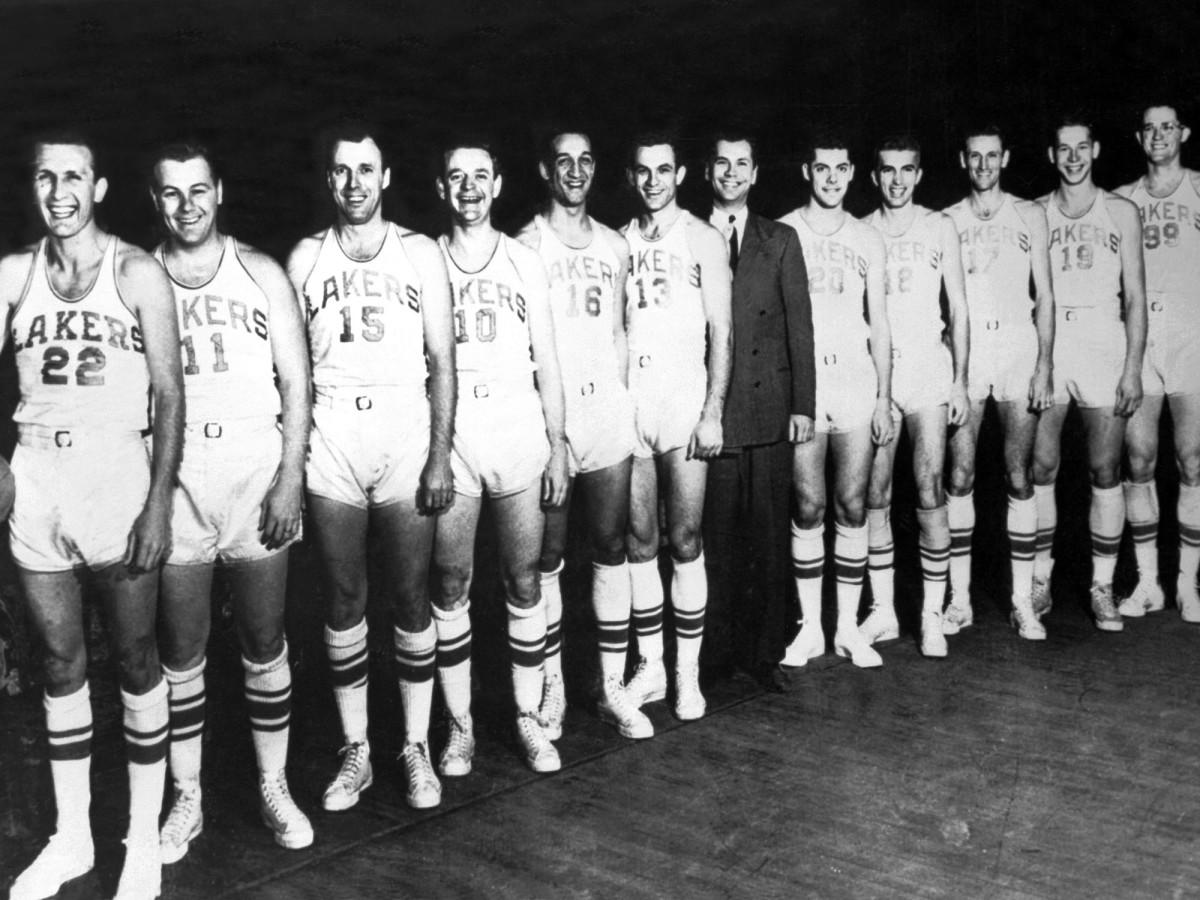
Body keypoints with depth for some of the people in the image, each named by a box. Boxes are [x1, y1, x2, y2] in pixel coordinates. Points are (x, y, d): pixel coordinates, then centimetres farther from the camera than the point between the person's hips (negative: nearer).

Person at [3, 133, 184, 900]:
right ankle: (72, 837, 25)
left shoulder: (137, 273, -2)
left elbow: (170, 393, -4)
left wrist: (160, 503, -10)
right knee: (62, 662, 12)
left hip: (115, 471, -3)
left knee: (135, 658, 5)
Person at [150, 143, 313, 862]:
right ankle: (187, 799, 17)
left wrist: (291, 478, -6)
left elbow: (296, 382, 4)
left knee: (265, 640, 6)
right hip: (173, 472, 0)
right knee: (182, 647, 5)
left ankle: (275, 787, 19)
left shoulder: (260, 273, 6)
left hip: (256, 464, 0)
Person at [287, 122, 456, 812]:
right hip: (331, 441, 1)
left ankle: (417, 748, 14)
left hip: (406, 434, -1)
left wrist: (440, 456, -5)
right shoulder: (305, 258, 9)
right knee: (345, 598, 6)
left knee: (411, 595, 2)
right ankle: (356, 751, 17)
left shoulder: (420, 253, 5)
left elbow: (442, 361, 3)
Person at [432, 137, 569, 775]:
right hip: (449, 437, -1)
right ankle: (459, 725, 13)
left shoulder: (524, 262, 10)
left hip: (519, 433, 1)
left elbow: (547, 363, 9)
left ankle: (528, 717, 16)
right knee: (451, 584, 2)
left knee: (523, 580, 4)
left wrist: (558, 447, 4)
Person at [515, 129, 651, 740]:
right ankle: (552, 689, 11)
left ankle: (613, 687, 13)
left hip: (608, 409, 4)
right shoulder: (526, 245, -1)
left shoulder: (614, 246, 14)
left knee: (611, 547, 6)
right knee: (547, 557, 2)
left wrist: (623, 402, 9)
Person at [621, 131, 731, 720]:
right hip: (628, 403, 3)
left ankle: (689, 673, 8)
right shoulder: (619, 241, 11)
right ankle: (650, 667, 16)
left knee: (684, 540, -2)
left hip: (684, 401, -3)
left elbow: (721, 332, -1)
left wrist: (712, 413, -9)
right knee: (639, 542, 6)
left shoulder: (702, 240, 3)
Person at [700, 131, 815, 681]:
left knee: (768, 532, 4)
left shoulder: (781, 241, 11)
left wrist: (803, 404, 0)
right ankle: (720, 648, 12)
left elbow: (799, 326, 7)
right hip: (709, 408, -1)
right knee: (718, 533, 1)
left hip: (769, 408, 1)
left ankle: (765, 649, 15)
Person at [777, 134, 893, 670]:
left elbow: (879, 325, 11)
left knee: (852, 509, 3)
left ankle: (848, 627, 12)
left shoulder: (868, 241, 11)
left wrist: (884, 397, 5)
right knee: (809, 510, 1)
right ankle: (810, 628, 12)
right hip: (801, 388, -2)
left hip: (856, 386, 2)